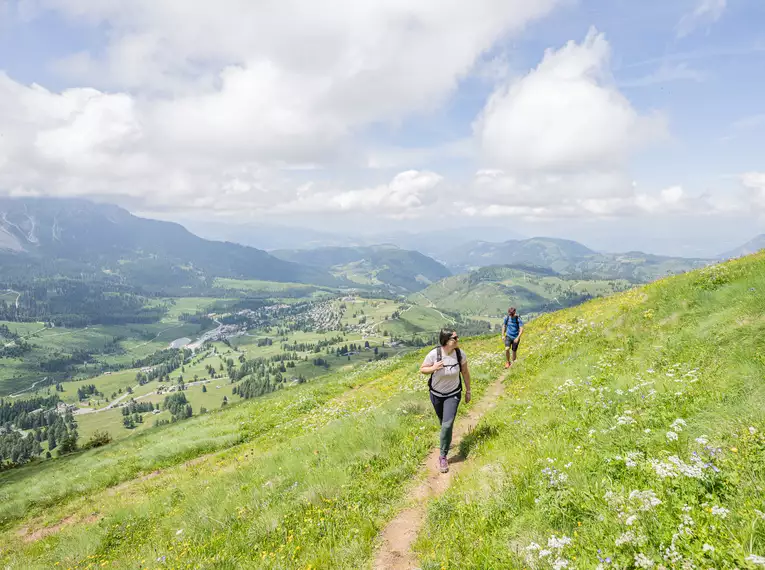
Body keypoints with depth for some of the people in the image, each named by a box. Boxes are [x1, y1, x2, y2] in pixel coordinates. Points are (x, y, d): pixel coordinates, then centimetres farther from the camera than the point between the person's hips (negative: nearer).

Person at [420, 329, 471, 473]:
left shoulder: (460, 354, -19)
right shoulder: (434, 354, -25)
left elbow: (465, 373, -3)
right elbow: (422, 369, -10)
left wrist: (468, 391, 6)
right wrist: (433, 368, -31)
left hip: (453, 394, 0)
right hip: (436, 394, 0)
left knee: (447, 425, -13)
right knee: (443, 422, 21)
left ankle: (443, 456, 4)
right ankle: (447, 441, 54)